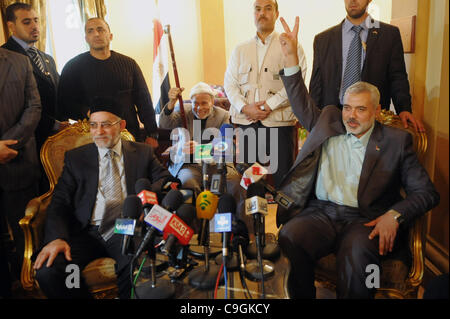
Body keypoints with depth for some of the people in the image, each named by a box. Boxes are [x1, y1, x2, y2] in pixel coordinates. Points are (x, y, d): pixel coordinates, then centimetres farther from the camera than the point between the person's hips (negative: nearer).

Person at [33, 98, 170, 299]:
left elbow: (165, 179, 7)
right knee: (47, 272, -26)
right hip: (86, 233, 2)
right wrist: (56, 237, -12)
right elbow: (59, 203, 7)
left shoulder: (143, 152, 14)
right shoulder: (75, 158, 14)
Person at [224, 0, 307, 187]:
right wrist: (245, 107, -7)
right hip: (246, 122, 3)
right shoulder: (240, 50, 17)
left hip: (278, 122, -3)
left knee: (281, 176, -2)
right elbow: (229, 83, 10)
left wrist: (268, 106, -14)